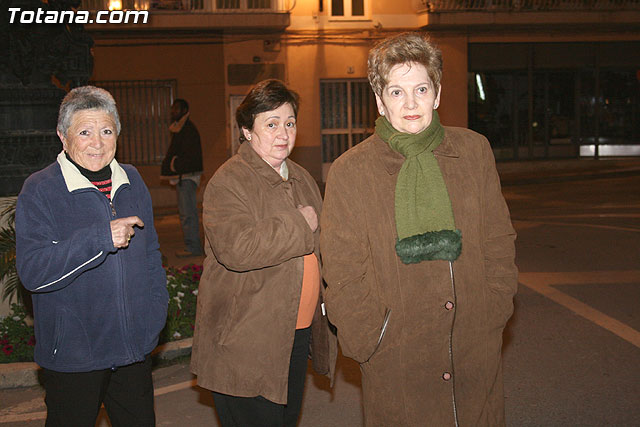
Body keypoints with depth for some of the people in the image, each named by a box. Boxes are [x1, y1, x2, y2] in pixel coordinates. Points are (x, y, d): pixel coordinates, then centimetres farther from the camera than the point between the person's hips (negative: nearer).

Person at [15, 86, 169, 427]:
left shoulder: (132, 181, 6)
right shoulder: (39, 190, -12)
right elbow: (32, 271, -22)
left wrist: (156, 307, 8)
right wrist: (101, 238, -28)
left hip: (134, 347, 5)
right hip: (72, 355, -5)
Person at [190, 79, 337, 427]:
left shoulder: (301, 179, 13)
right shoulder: (227, 182, -14)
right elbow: (235, 249, -31)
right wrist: (298, 224, -19)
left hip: (299, 333, 8)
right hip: (246, 344, -8)